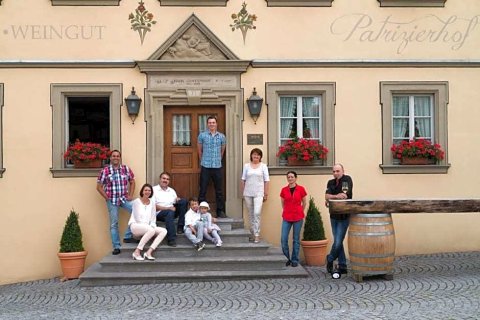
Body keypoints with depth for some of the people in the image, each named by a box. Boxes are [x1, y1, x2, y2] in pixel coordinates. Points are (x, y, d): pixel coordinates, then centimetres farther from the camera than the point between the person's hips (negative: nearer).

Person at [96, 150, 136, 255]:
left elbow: (132, 182, 12)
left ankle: (128, 236, -5)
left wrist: (130, 195, 2)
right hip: (112, 200, -2)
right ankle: (116, 247, 12)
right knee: (114, 224, 2)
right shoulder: (105, 171, -4)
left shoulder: (126, 169, 3)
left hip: (124, 198, 2)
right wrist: (107, 198, -5)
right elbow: (99, 187, 0)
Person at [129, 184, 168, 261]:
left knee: (164, 231, -17)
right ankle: (137, 252, -28)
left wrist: (152, 226, -10)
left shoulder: (152, 203, 11)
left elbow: (153, 218, 10)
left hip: (148, 227, 6)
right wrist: (148, 226, -14)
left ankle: (149, 252, -28)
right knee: (151, 230, -35)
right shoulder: (136, 202, -4)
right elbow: (137, 218, -9)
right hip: (136, 225, -6)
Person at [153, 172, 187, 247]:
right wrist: (168, 208, -16)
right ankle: (171, 239, -43)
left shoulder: (172, 191, 21)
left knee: (183, 201, -14)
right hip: (159, 213, -6)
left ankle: (180, 226, -19)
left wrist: (178, 200, -8)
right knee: (170, 213, -38)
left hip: (171, 211, 6)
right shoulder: (154, 190, 2)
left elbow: (176, 203, 17)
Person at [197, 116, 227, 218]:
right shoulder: (202, 135, 2)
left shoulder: (222, 136, 6)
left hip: (217, 166, 2)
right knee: (203, 190, 1)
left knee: (219, 190, 6)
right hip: (205, 167, -1)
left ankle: (220, 211, 14)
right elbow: (199, 150, 13)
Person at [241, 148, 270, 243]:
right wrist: (242, 192, 6)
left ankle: (257, 235, -12)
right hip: (248, 193, 2)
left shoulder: (263, 166, 4)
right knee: (251, 214, 9)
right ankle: (252, 233, 20)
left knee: (257, 213, -14)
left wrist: (266, 194, -1)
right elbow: (243, 180, 9)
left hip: (258, 193, -2)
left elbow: (266, 181, 3)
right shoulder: (246, 166, 8)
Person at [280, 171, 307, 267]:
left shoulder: (301, 189, -3)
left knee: (296, 239, 4)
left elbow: (304, 203, 9)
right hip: (286, 218, 2)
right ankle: (287, 259, 14)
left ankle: (295, 260, 15)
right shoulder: (284, 190, 2)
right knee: (283, 239, -4)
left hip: (298, 217, -2)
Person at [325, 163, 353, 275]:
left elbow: (345, 195, -19)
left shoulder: (347, 179, -8)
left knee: (338, 242, -8)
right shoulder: (330, 182, 8)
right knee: (338, 242, 9)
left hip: (344, 216, -6)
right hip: (334, 216, 6)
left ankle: (330, 259, 18)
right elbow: (327, 196, -6)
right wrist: (337, 196, -23)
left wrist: (331, 198, -13)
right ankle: (342, 266, 18)